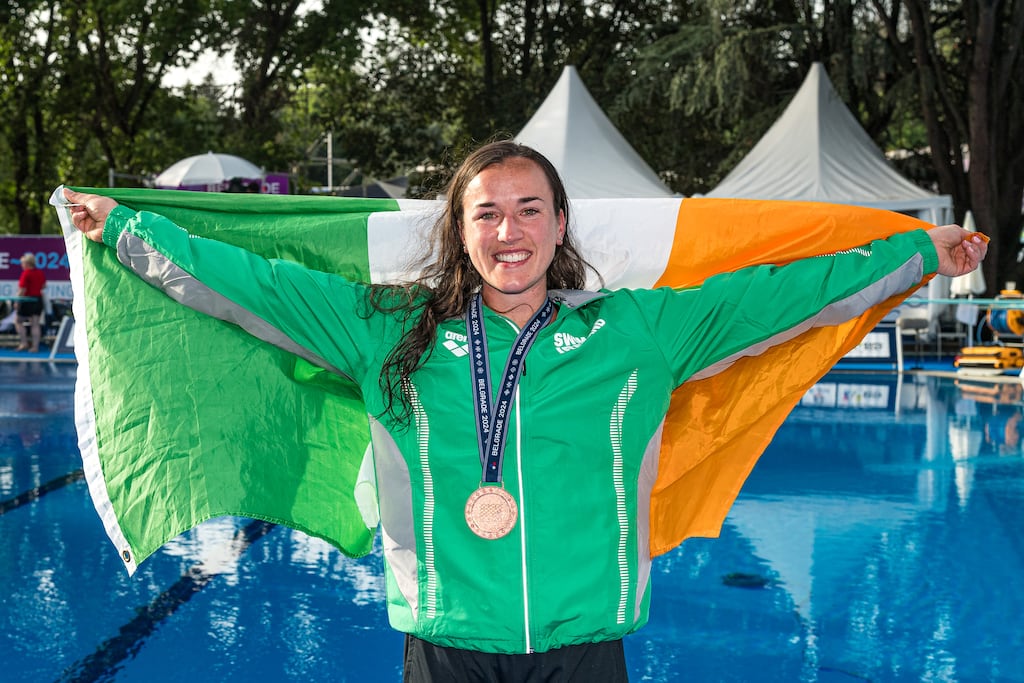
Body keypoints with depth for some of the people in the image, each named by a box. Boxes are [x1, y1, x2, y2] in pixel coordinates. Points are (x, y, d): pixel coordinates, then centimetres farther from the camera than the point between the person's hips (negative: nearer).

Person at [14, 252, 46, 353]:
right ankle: (35, 346, 7)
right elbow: (44, 286, 16)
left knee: (18, 321, 9)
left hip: (27, 300, -7)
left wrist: (17, 302, -11)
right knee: (35, 324, 8)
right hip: (38, 300, 7)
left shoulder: (26, 273, -16)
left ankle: (24, 343, 3)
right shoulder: (41, 273, 4)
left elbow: (22, 290, -18)